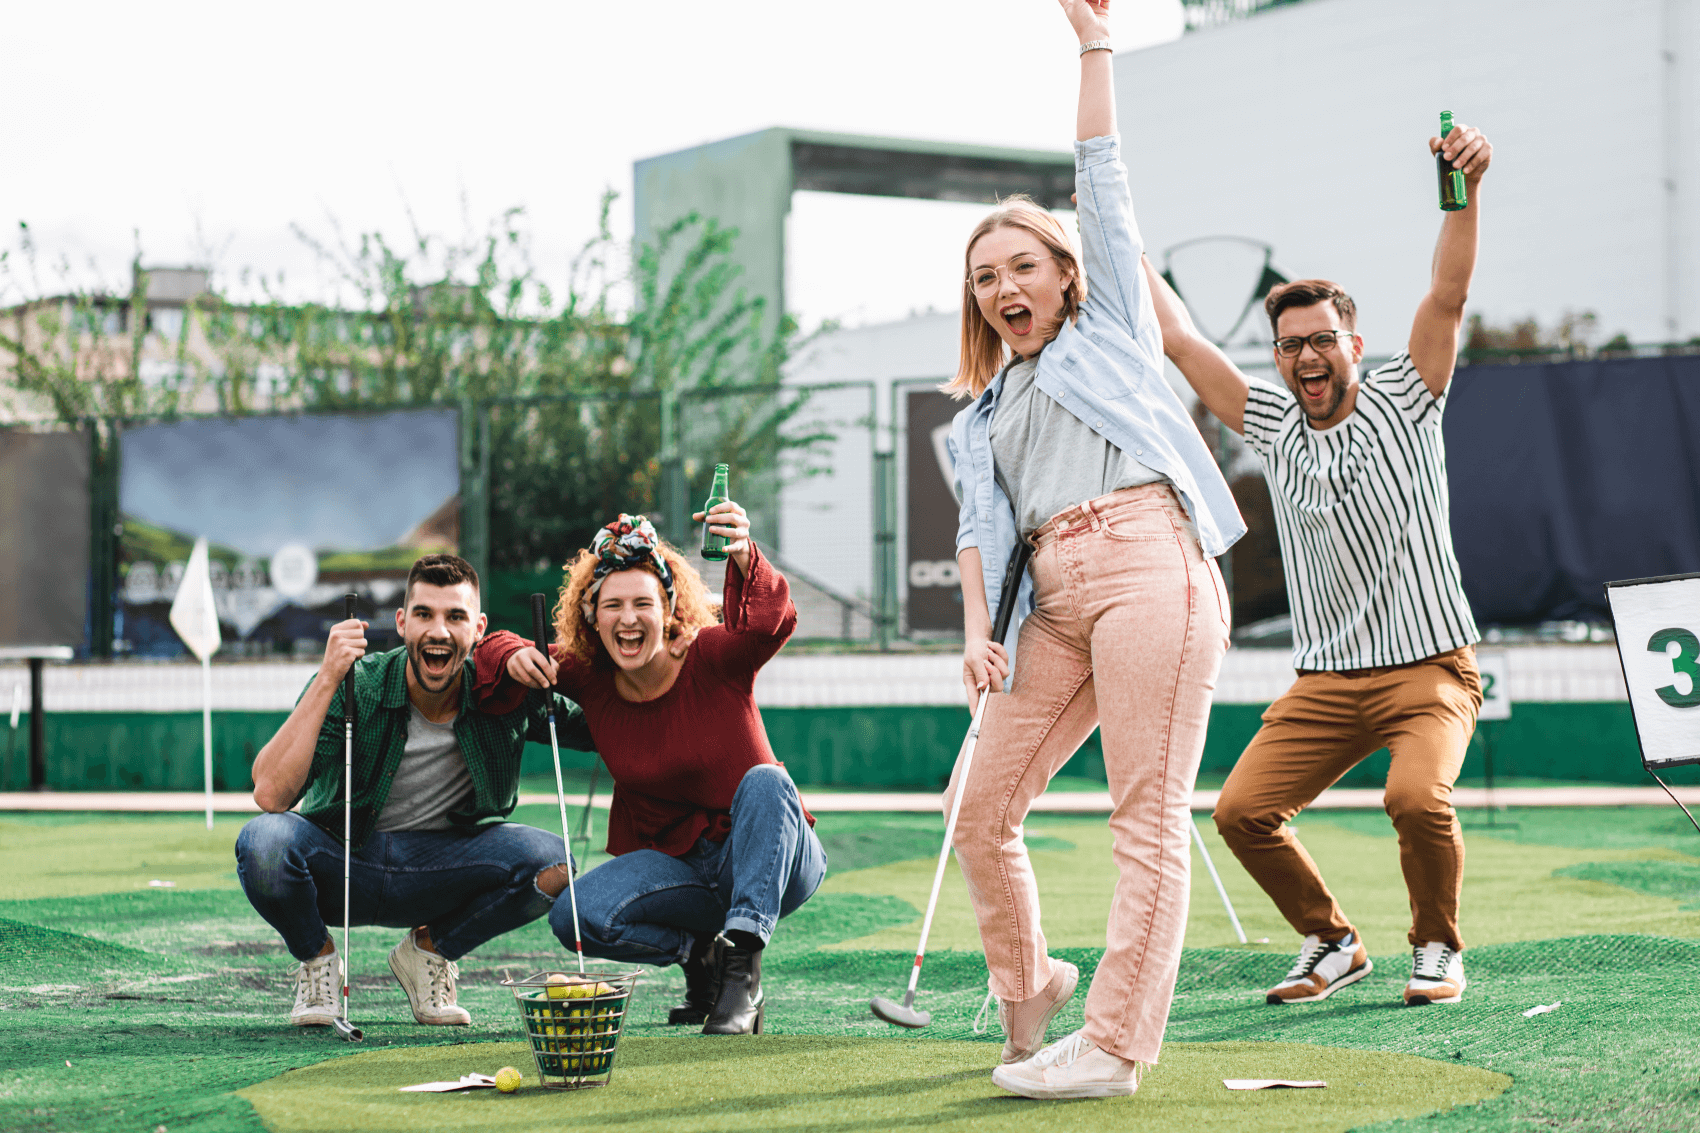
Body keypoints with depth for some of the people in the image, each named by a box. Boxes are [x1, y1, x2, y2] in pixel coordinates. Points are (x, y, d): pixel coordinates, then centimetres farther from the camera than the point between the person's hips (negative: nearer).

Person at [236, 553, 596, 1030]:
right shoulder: (353, 686, -19)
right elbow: (270, 794, -30)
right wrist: (328, 680, -35)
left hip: (436, 871, 2)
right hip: (340, 863, -2)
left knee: (551, 864, -25)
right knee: (262, 842, -34)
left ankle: (428, 951, 4)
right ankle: (318, 961, -1)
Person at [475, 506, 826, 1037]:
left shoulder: (712, 658, -15)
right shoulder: (589, 676, -4)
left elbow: (771, 625, -36)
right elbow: (496, 649, 7)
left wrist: (744, 559, -56)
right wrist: (515, 659, -18)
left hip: (771, 857, -3)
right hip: (677, 868, 3)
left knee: (765, 781, -36)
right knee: (575, 916, -24)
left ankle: (743, 968, -36)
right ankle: (701, 953, -1)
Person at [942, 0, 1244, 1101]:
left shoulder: (1109, 326, 17)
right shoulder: (983, 415, 28)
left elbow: (1103, 179, 12)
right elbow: (980, 527, 18)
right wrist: (979, 630, 2)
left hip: (1147, 562, -6)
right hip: (1055, 599, 6)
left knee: (1150, 817, -11)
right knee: (983, 815, 2)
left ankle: (1114, 1044, -14)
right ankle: (1027, 989, 22)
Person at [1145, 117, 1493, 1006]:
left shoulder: (1402, 400, 1)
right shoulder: (1269, 420, 9)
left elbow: (1448, 294, -12)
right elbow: (1179, 338, 12)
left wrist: (1467, 190, -25)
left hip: (1430, 667, -4)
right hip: (1325, 682, 4)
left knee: (1417, 799, -28)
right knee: (1242, 811, -10)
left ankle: (1438, 948, -1)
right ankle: (1330, 943, 13)